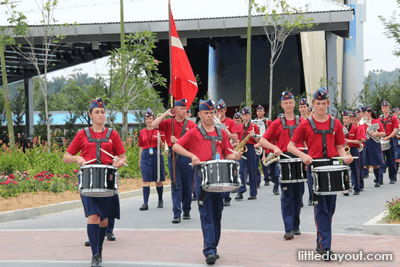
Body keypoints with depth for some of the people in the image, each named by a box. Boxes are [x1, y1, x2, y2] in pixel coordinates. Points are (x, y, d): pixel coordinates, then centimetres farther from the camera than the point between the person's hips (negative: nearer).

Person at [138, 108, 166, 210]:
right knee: (146, 180, -7)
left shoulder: (159, 131, 3)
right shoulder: (142, 132, 10)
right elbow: (141, 147, 15)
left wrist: (160, 141, -18)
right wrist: (139, 161, 14)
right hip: (145, 156, 1)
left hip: (157, 156, -1)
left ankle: (160, 201, 23)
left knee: (158, 180, 6)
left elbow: (163, 146, 4)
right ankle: (145, 203, -10)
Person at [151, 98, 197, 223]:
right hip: (173, 156, 0)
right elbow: (153, 125, -11)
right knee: (176, 186, -2)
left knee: (187, 185, 8)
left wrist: (177, 141, -14)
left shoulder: (190, 124, 2)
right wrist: (166, 114, -7)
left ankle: (187, 211, 23)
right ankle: (177, 214, -3)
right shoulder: (168, 123, 4)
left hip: (187, 156, 0)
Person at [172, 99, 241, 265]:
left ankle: (213, 248, 20)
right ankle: (209, 251, -14)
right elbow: (176, 147, 0)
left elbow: (227, 154, 16)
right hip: (202, 176, -4)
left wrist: (235, 157, -6)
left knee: (217, 214, 9)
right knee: (206, 215, -9)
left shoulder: (221, 133, 16)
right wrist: (192, 155, -13)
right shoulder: (194, 133, 6)